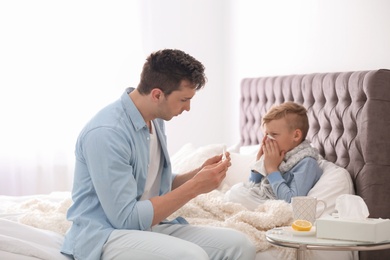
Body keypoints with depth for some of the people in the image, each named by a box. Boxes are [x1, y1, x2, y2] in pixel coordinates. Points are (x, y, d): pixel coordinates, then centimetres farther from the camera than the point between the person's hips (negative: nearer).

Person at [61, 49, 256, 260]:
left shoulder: (155, 120, 7)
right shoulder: (107, 132, -21)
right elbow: (126, 219, -22)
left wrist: (199, 175, 0)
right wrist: (195, 187, -19)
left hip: (148, 226, 8)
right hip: (104, 235, -8)